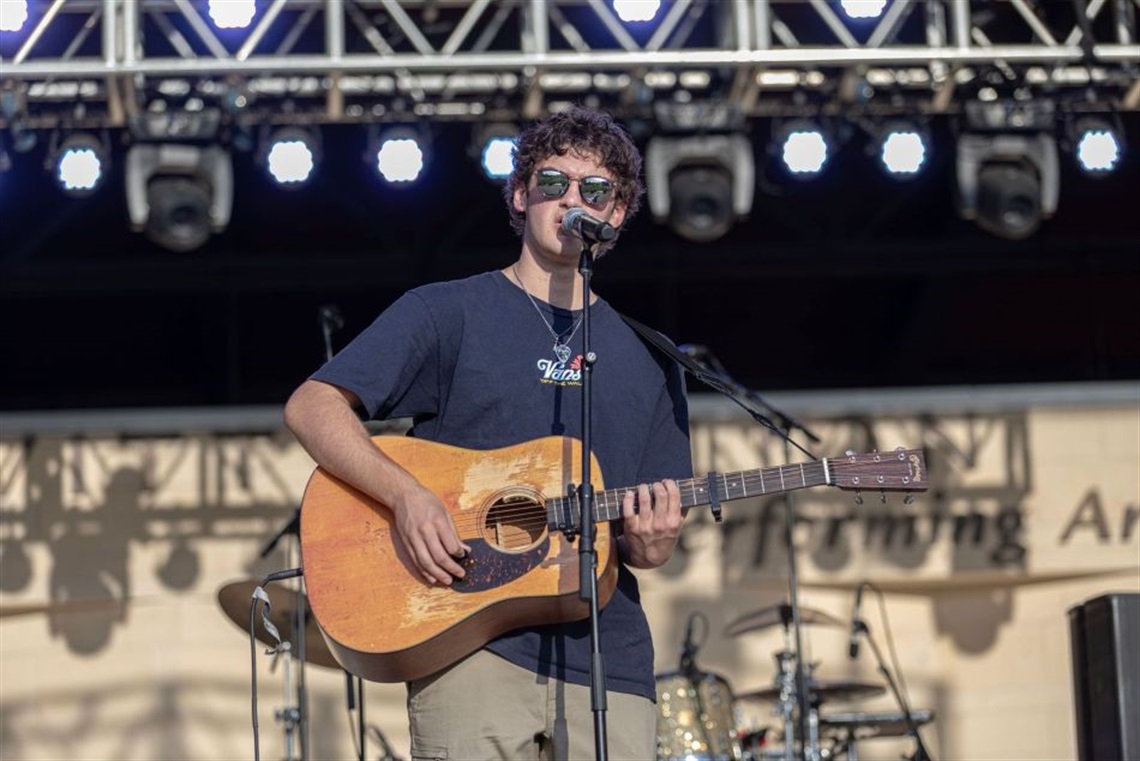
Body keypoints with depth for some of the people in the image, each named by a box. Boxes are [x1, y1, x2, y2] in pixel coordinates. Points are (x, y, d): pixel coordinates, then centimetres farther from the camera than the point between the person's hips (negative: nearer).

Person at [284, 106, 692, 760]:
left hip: (608, 660, 4)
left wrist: (650, 545, -7)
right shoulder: (450, 313, 4)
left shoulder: (648, 361, 16)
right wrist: (407, 495, -19)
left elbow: (657, 537, 17)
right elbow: (311, 406, -5)